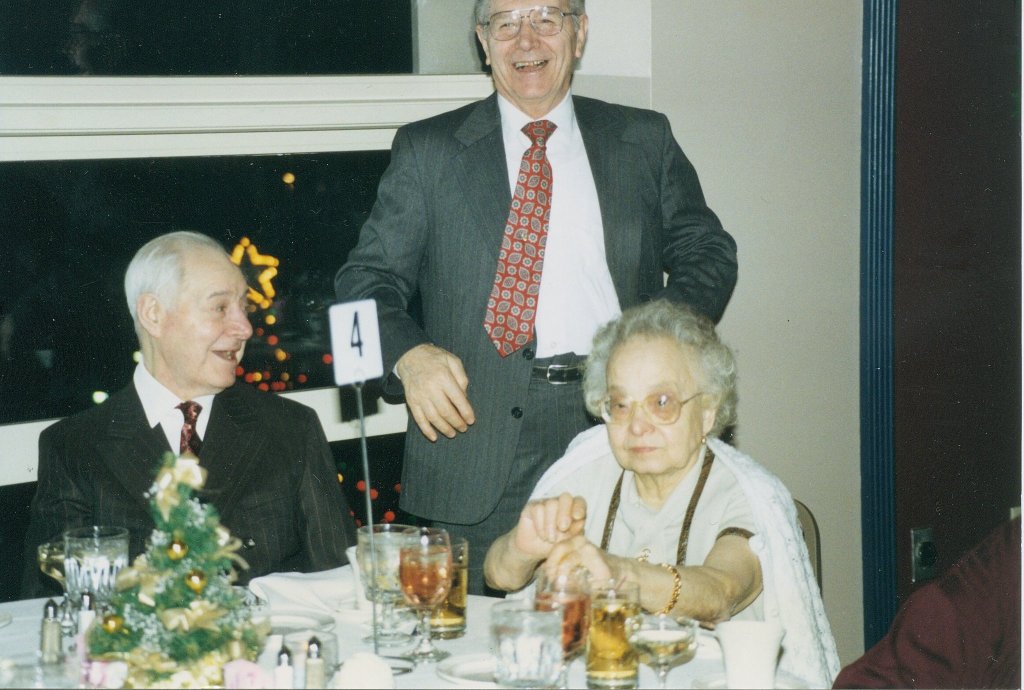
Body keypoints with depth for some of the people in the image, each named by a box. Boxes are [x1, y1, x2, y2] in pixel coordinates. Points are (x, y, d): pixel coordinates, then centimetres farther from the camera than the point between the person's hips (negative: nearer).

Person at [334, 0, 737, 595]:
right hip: (478, 428, -1)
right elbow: (367, 279, 7)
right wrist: (407, 352, -15)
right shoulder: (426, 151, 10)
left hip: (615, 424, 1)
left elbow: (707, 254, 14)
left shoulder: (645, 141, 14)